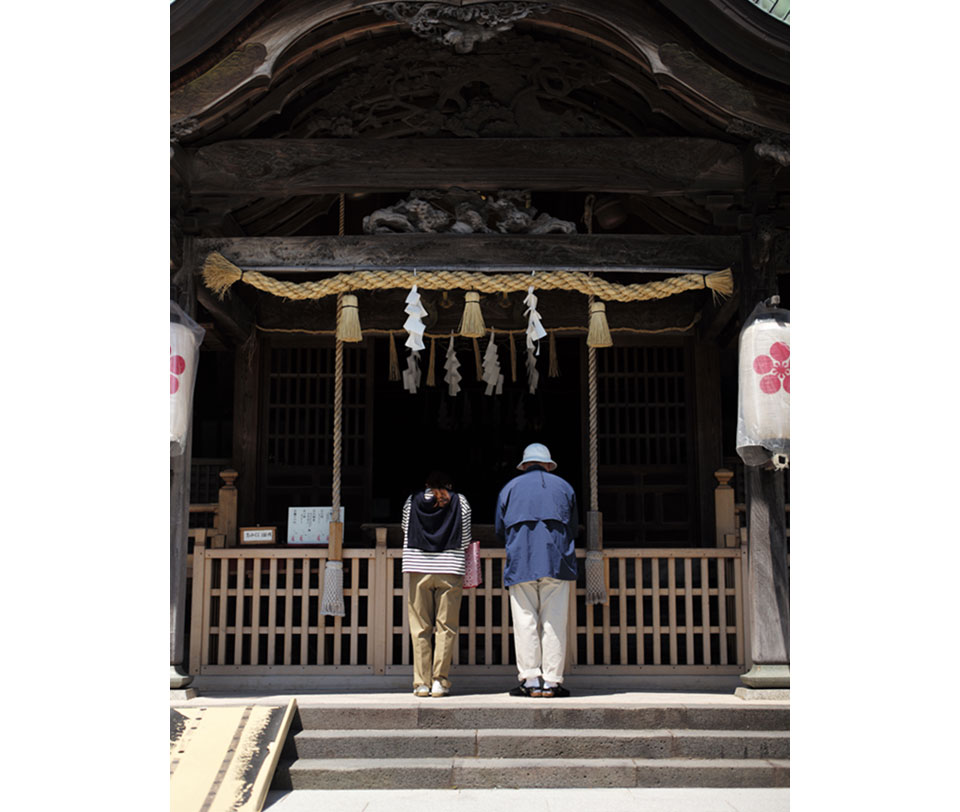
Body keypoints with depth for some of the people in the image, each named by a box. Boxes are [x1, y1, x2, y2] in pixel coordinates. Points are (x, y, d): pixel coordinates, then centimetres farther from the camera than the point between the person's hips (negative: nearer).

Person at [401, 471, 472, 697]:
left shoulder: (412, 501, 9)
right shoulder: (460, 502, 6)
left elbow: (405, 528, 17)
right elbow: (465, 541, 6)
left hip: (419, 570, 1)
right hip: (450, 570, -1)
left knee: (420, 628, 5)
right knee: (446, 627, 4)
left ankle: (422, 682, 3)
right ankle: (440, 680, -2)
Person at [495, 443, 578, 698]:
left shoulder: (510, 488, 13)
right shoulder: (564, 487, 16)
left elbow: (499, 530, 16)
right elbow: (573, 529, 20)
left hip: (520, 562, 0)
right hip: (557, 561, 1)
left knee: (525, 622, 0)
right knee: (554, 622, 0)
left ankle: (531, 680, -3)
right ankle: (551, 681, -2)